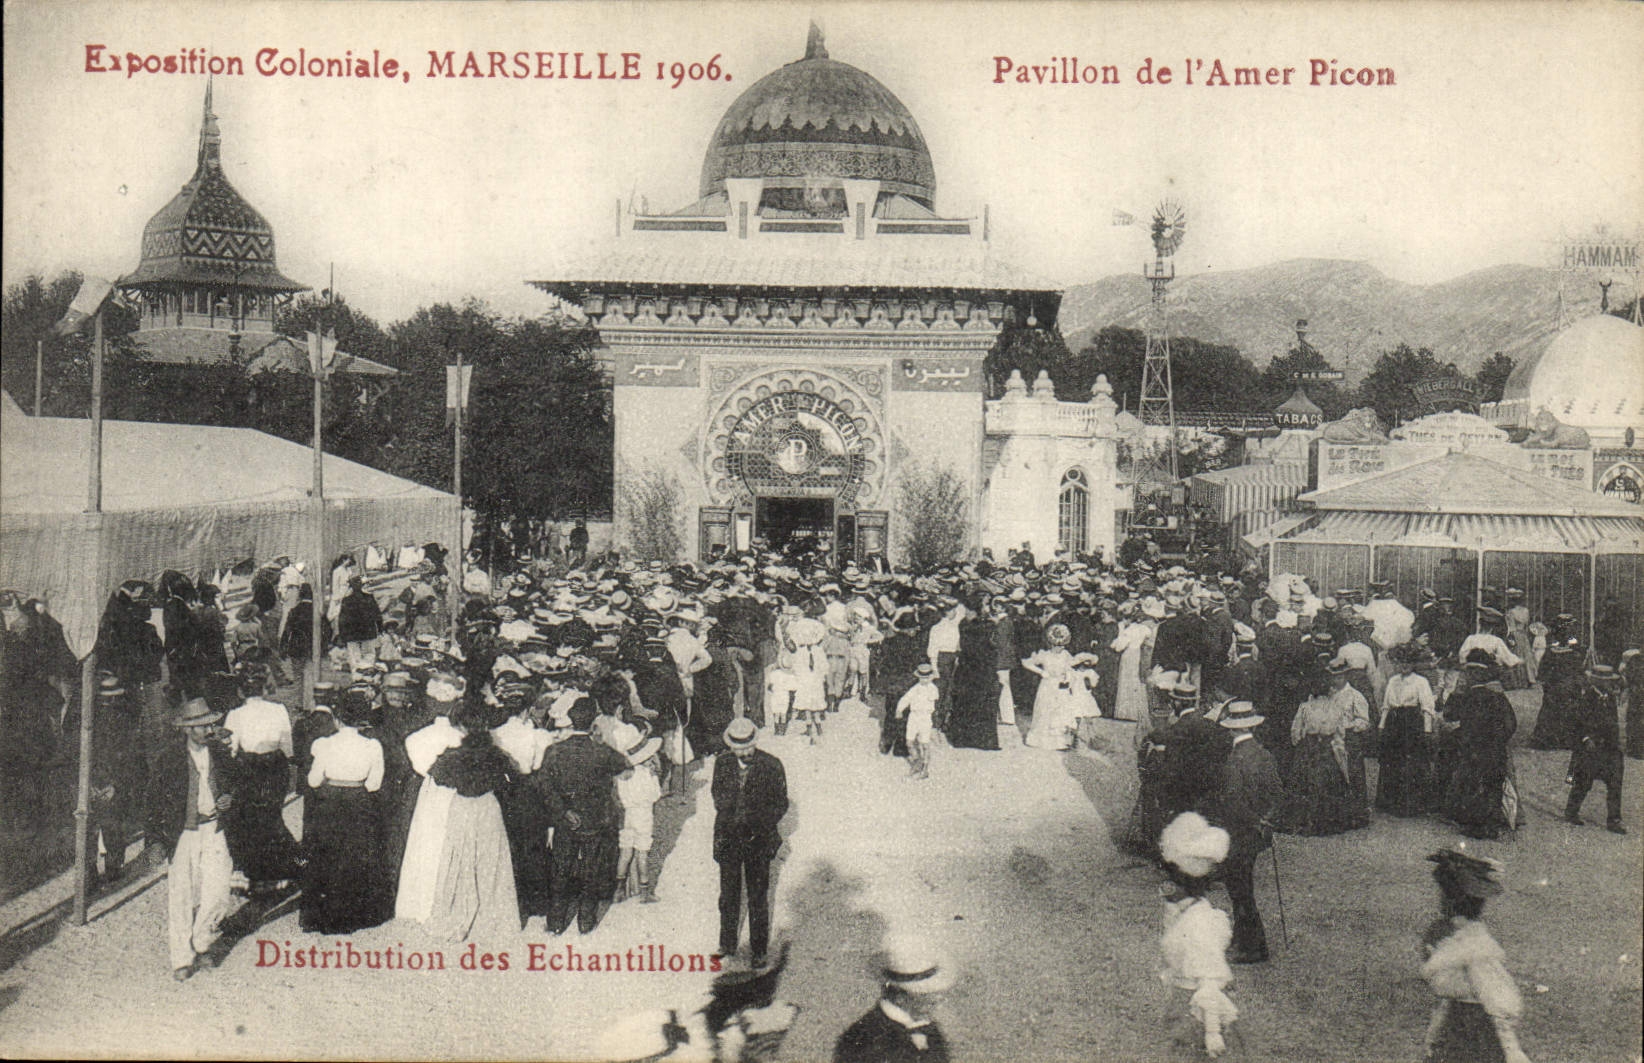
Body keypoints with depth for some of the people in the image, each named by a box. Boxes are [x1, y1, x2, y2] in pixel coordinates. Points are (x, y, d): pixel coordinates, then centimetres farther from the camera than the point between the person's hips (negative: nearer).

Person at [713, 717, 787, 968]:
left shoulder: (771, 766, -9)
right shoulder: (722, 764, 0)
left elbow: (781, 804, -3)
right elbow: (718, 798, 10)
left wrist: (759, 828, -13)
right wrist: (730, 823, -6)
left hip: (758, 839, -3)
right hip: (728, 837, 3)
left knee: (758, 898, 5)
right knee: (728, 894, 13)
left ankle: (758, 951, 16)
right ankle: (727, 945, 28)